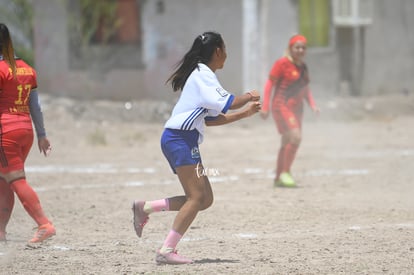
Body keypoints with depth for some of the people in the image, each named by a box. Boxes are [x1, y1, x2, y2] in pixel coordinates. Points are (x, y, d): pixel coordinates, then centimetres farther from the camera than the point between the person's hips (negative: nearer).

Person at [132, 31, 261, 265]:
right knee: (197, 197, -15)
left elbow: (210, 119, 23)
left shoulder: (204, 75, 22)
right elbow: (228, 103, -19)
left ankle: (145, 207, 8)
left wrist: (244, 113, 18)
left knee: (205, 199, 6)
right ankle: (167, 250, -18)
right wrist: (249, 97, -1)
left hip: (183, 140, 10)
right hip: (181, 138, -10)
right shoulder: (203, 75, -9)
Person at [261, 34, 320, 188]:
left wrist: (313, 105, 6)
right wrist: (265, 107, -14)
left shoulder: (303, 66, 12)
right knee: (296, 136, -23)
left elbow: (305, 89, 21)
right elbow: (269, 84, -10)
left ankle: (278, 179, 22)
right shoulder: (282, 63, -10)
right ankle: (285, 172, -13)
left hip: (296, 108, 8)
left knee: (287, 143, 12)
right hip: (282, 106, -8)